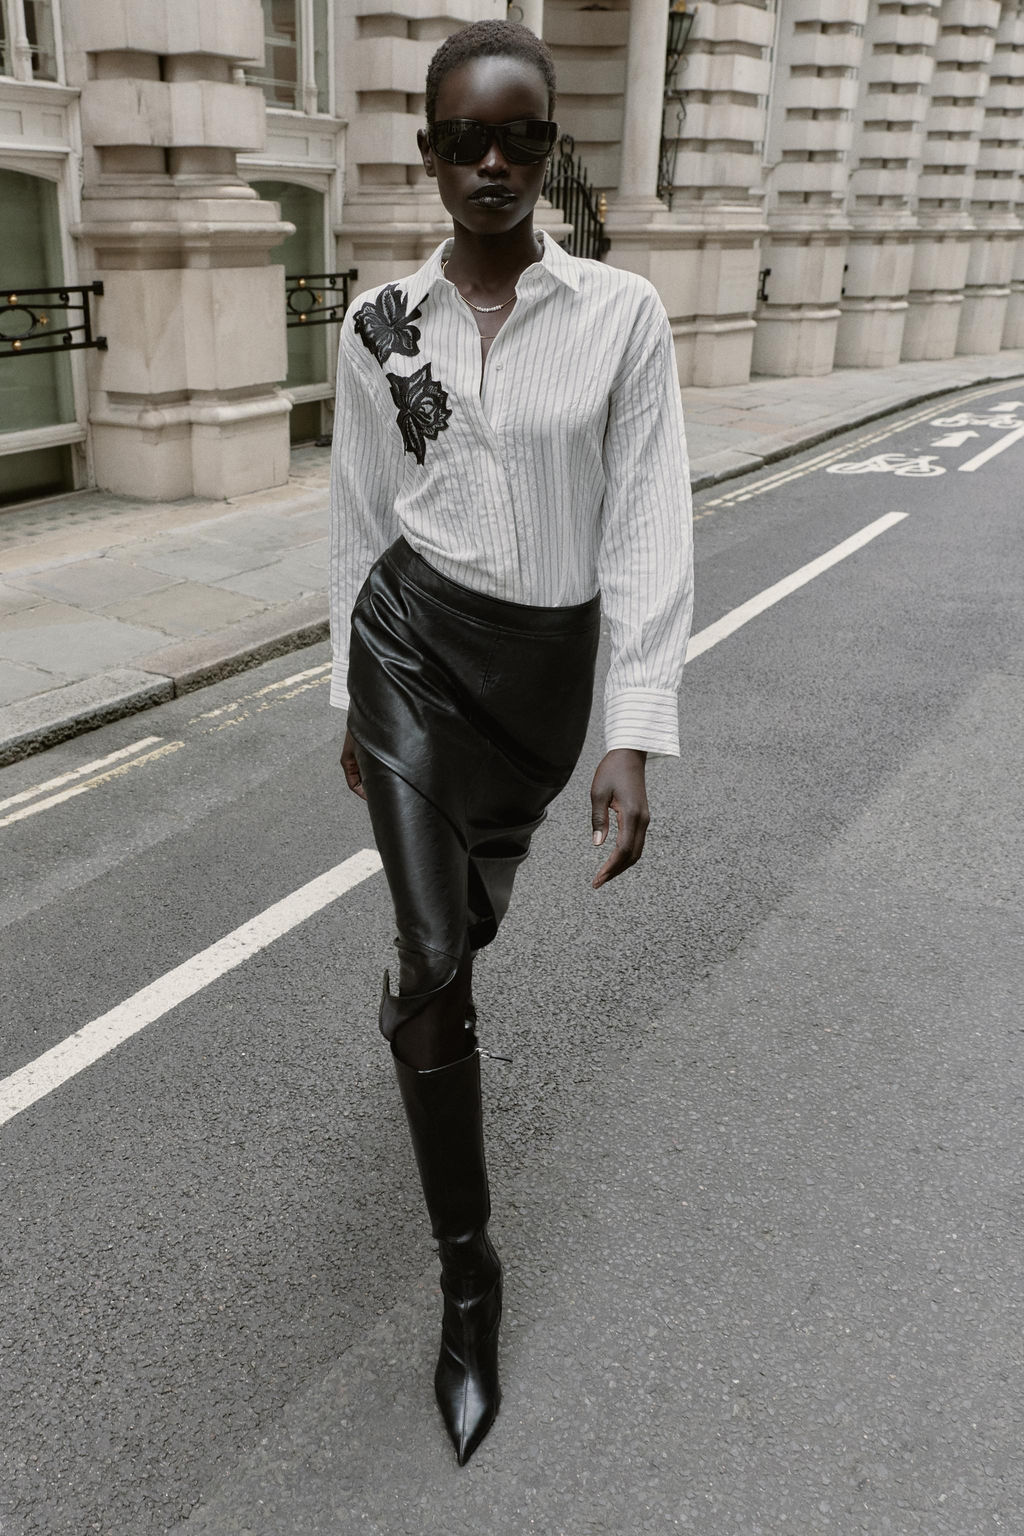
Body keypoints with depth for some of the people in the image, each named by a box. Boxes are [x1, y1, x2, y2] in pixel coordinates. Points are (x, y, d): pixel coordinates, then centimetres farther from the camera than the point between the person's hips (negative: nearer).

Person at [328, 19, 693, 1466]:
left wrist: (635, 740, -15)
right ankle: (469, 1268, 10)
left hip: (548, 659, 1)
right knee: (434, 959, -7)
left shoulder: (623, 316, -8)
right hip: (413, 645, 0)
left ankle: (424, 993, 61)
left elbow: (650, 535, -10)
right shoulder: (379, 324, -2)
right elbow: (359, 519, 7)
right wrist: (352, 698, 11)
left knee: (471, 907, 21)